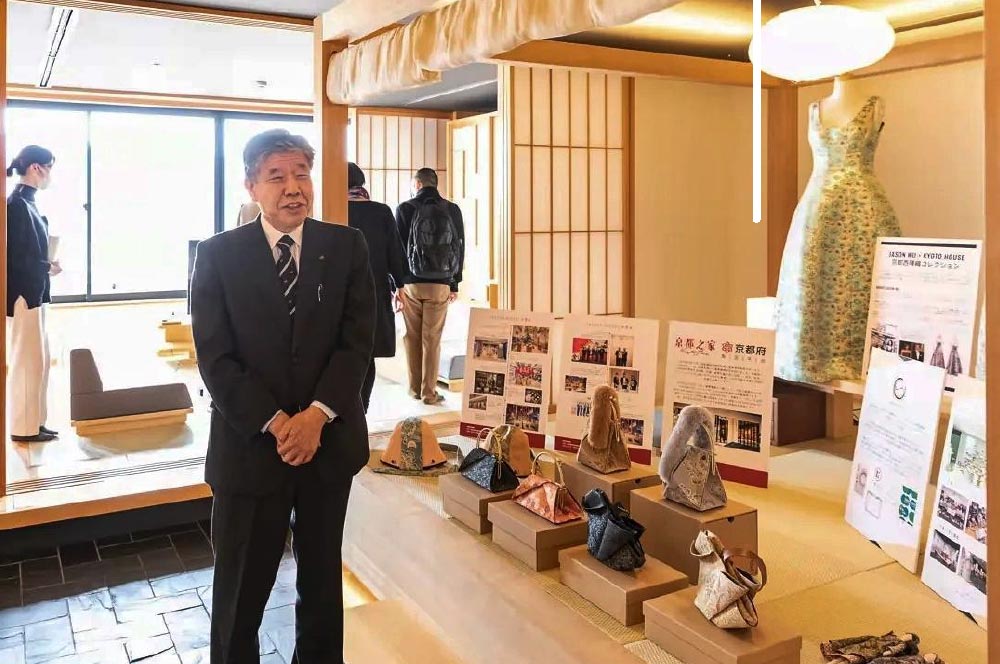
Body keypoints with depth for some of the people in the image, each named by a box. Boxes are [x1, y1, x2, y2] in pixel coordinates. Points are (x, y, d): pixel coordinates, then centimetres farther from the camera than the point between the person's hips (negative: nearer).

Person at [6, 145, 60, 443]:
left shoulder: (26, 202, 12)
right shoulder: (17, 203, -15)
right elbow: (16, 256, -18)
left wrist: (47, 264, 0)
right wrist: (49, 267, -7)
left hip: (33, 293, 9)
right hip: (24, 293, -9)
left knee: (38, 359, 13)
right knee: (28, 360, -2)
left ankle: (34, 422, 20)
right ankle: (24, 427, 6)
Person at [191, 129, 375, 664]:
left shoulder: (346, 246, 1)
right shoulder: (218, 254, -2)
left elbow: (358, 341, -4)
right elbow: (215, 358, -7)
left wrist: (316, 415, -15)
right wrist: (276, 424, -15)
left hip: (330, 439, 2)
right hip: (250, 444, -1)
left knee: (322, 576, 18)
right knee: (241, 587, 10)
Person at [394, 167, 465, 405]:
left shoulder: (405, 209, -2)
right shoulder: (453, 210, 2)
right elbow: (460, 248, 5)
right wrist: (455, 284, 11)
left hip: (411, 284, -1)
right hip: (440, 285, 1)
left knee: (412, 337, 11)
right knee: (432, 339, 5)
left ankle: (415, 388, 17)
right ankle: (429, 392, 6)